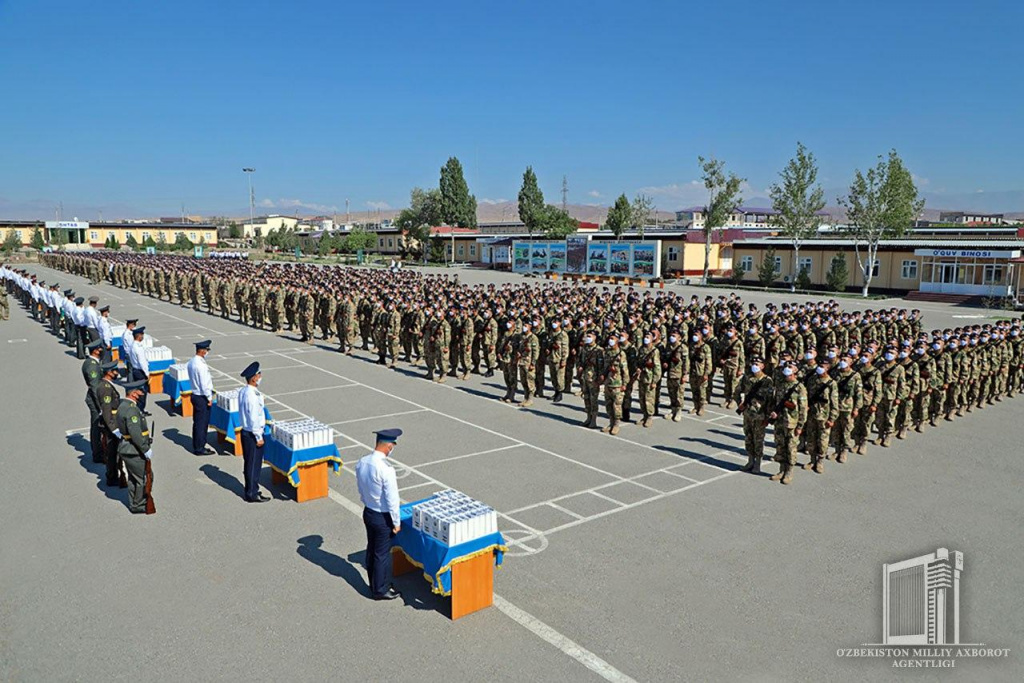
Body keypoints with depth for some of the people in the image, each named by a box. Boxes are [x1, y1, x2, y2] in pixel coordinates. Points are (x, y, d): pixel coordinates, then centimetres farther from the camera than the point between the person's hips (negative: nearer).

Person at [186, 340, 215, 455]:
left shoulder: (191, 362, 7)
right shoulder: (201, 365, -22)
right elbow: (204, 384, -21)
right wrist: (209, 398, -12)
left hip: (195, 395, 9)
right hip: (202, 397, -9)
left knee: (197, 422, 17)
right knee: (202, 423, 0)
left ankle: (197, 446, 26)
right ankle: (200, 448, 9)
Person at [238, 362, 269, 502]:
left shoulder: (243, 391, 6)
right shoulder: (252, 395, -24)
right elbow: (253, 418, -22)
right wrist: (258, 437, -16)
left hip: (245, 431, 9)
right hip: (252, 434, -9)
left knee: (249, 463, 18)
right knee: (254, 464, 2)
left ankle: (251, 490, 30)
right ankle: (252, 494, 12)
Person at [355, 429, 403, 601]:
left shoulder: (361, 463, -6)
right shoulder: (386, 469, -29)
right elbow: (392, 499, -23)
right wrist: (396, 522, -11)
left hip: (368, 512, 7)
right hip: (382, 517, -7)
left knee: (372, 549, 22)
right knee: (382, 554, 10)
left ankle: (374, 584, 40)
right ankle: (380, 590, 25)